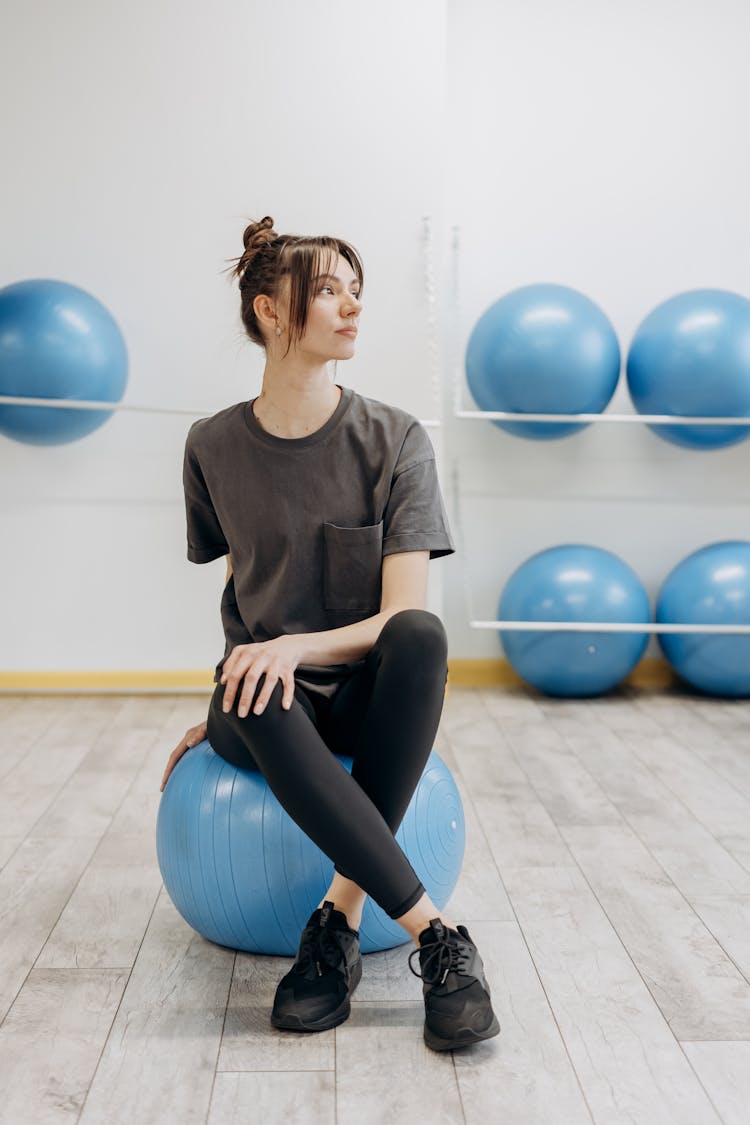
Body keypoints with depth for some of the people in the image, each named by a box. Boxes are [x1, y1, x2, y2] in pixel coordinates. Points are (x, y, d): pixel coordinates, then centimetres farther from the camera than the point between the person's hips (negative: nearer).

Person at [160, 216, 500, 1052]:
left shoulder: (394, 439, -6)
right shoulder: (214, 446, 1)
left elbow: (403, 616, -13)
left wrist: (298, 646, -29)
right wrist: (228, 704, 11)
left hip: (365, 691, 0)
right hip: (271, 701, 1)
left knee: (422, 636, -34)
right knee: (256, 705, -35)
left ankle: (340, 919, -27)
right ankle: (436, 936, -30)